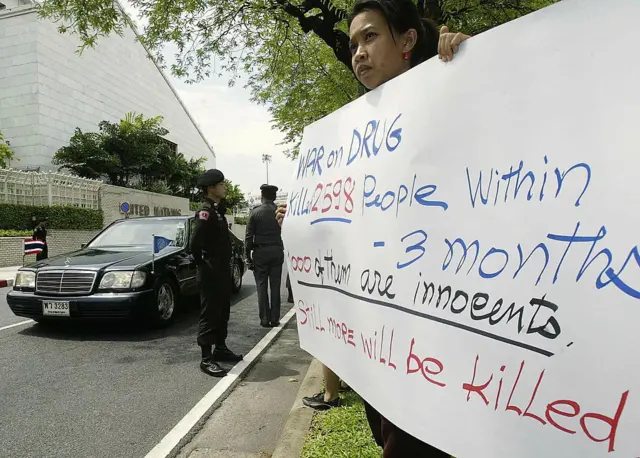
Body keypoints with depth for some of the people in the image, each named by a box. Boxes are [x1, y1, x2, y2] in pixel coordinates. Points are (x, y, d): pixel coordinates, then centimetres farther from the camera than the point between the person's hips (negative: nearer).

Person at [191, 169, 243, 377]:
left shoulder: (218, 209, 13)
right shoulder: (205, 211, -16)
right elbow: (195, 244, -26)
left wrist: (225, 267, 13)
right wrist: (203, 265, -13)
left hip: (223, 271, 10)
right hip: (211, 274, -9)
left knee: (223, 312, 17)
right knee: (209, 314, -3)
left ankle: (220, 349, 30)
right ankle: (206, 359, 5)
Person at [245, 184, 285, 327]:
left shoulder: (255, 212, -3)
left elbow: (249, 236, -4)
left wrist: (248, 256, 2)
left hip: (260, 252, -1)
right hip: (277, 251, 2)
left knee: (262, 286, 5)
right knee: (275, 286, 8)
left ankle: (264, 319, 6)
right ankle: (274, 318, 11)